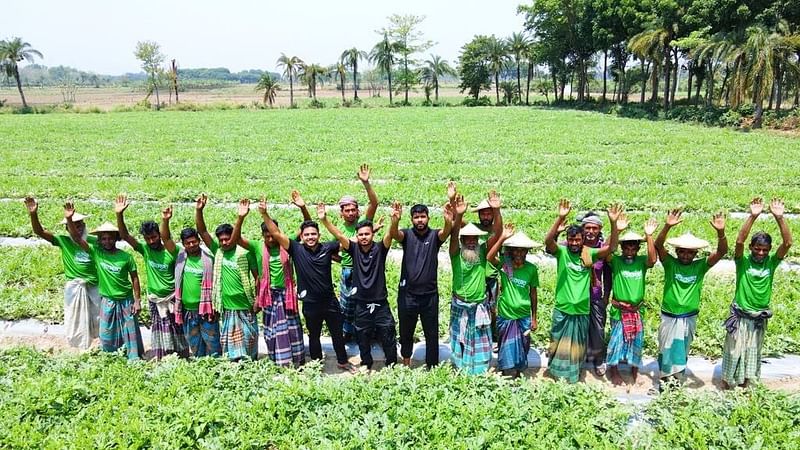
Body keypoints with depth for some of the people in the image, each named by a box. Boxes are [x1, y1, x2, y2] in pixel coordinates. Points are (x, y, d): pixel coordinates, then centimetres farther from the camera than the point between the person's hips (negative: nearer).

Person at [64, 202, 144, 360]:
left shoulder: (126, 256, -9)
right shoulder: (96, 252, -6)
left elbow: (134, 278, -3)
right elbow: (77, 238, -14)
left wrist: (137, 301, -5)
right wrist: (69, 219, -29)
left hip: (126, 301, -1)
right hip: (107, 302, 2)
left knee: (131, 333, 6)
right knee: (106, 335, 12)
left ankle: (135, 360, 18)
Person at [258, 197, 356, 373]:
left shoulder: (327, 248, -6)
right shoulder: (297, 249, -8)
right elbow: (277, 234, -13)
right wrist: (264, 214, -21)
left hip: (330, 301, 1)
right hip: (310, 303, -1)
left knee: (337, 333, 16)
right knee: (314, 336, 17)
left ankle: (342, 361, 36)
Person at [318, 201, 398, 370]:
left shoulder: (380, 248, -6)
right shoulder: (354, 249, -1)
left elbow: (390, 234, -24)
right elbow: (338, 235, -12)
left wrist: (395, 221, -45)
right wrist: (324, 220, -26)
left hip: (381, 305, -2)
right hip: (362, 306, 2)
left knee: (389, 342, 7)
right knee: (363, 343, 16)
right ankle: (366, 369, 36)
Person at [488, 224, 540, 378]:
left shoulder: (532, 269, -6)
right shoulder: (504, 264, -10)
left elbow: (533, 293, 3)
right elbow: (489, 257, -31)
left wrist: (534, 318, 5)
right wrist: (502, 238, -32)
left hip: (524, 317, 2)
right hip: (505, 316, -1)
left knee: (521, 351, 17)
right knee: (507, 352, 9)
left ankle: (518, 376, 37)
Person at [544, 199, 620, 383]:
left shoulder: (589, 254, -1)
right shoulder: (561, 252, -7)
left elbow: (611, 246, -12)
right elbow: (548, 240, -25)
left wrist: (613, 223, -25)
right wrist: (560, 218, -38)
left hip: (582, 311, 2)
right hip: (562, 310, -2)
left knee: (577, 347, 17)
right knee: (559, 345, 12)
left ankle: (573, 377, 35)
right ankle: (557, 374, 30)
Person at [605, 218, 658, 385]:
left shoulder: (642, 261, -3)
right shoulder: (615, 261, -9)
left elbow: (653, 259, -24)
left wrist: (649, 235, -31)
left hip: (637, 310, 2)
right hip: (619, 310, -2)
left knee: (636, 342, 15)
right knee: (616, 340, 7)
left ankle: (634, 370, 34)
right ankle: (614, 371, 24)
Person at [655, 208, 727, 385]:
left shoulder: (701, 266, -5)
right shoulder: (670, 263, -10)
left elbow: (722, 251, -15)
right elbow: (658, 245, -24)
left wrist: (720, 232, -34)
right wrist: (667, 226, -39)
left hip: (689, 317, 2)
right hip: (669, 316, -1)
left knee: (682, 352, 16)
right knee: (666, 350, 11)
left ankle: (677, 380, 31)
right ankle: (665, 381, 26)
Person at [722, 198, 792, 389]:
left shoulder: (771, 262, -4)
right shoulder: (743, 261, -12)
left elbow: (788, 242, -17)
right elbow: (739, 241, -29)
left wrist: (779, 218, -29)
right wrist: (753, 217, -36)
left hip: (760, 318, 3)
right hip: (740, 316, -3)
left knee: (752, 353, 16)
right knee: (734, 352, 7)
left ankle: (744, 384, 32)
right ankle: (726, 384, 22)